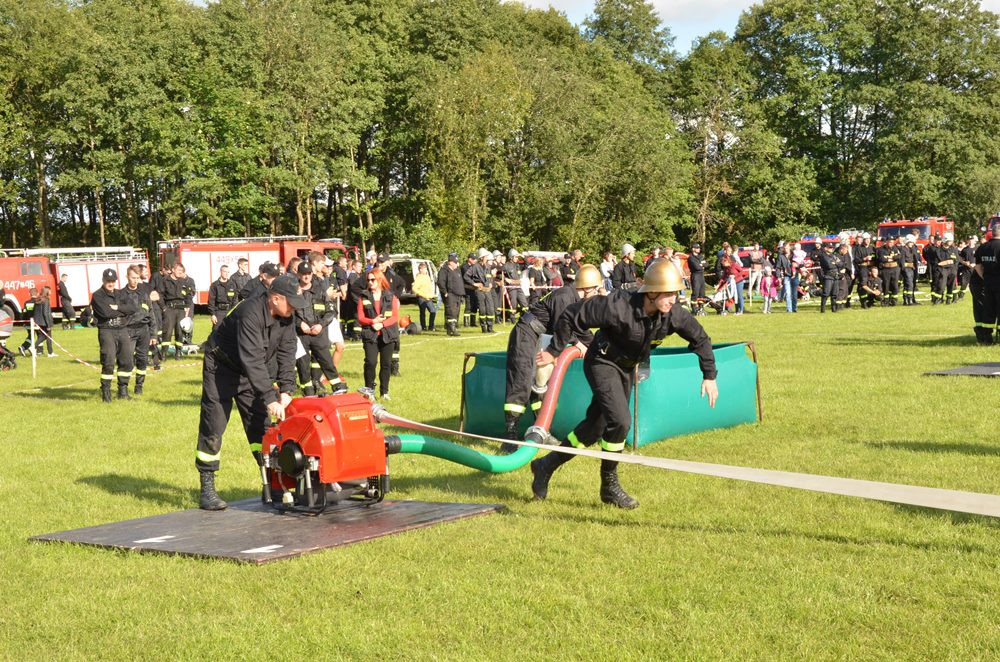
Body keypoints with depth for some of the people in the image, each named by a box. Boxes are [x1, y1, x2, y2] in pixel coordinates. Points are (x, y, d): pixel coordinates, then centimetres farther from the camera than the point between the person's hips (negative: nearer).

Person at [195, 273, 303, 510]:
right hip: (222, 367, -7)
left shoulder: (285, 316, -10)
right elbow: (253, 360, -38)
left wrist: (285, 391, -18)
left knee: (259, 424, 6)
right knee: (213, 426, -8)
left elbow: (286, 354, -7)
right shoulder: (251, 313, -34)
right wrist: (270, 399, -39)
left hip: (252, 372, 7)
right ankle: (207, 488, -4)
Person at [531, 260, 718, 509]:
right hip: (602, 364, -7)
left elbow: (700, 338, 1)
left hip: (626, 370, 7)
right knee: (620, 421, -21)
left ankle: (546, 465, 29)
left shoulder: (674, 314, -17)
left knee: (597, 426, 12)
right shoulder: (619, 306, -33)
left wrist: (709, 376, 0)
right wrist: (554, 351, -14)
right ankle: (609, 485, -2)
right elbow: (573, 317, -23)